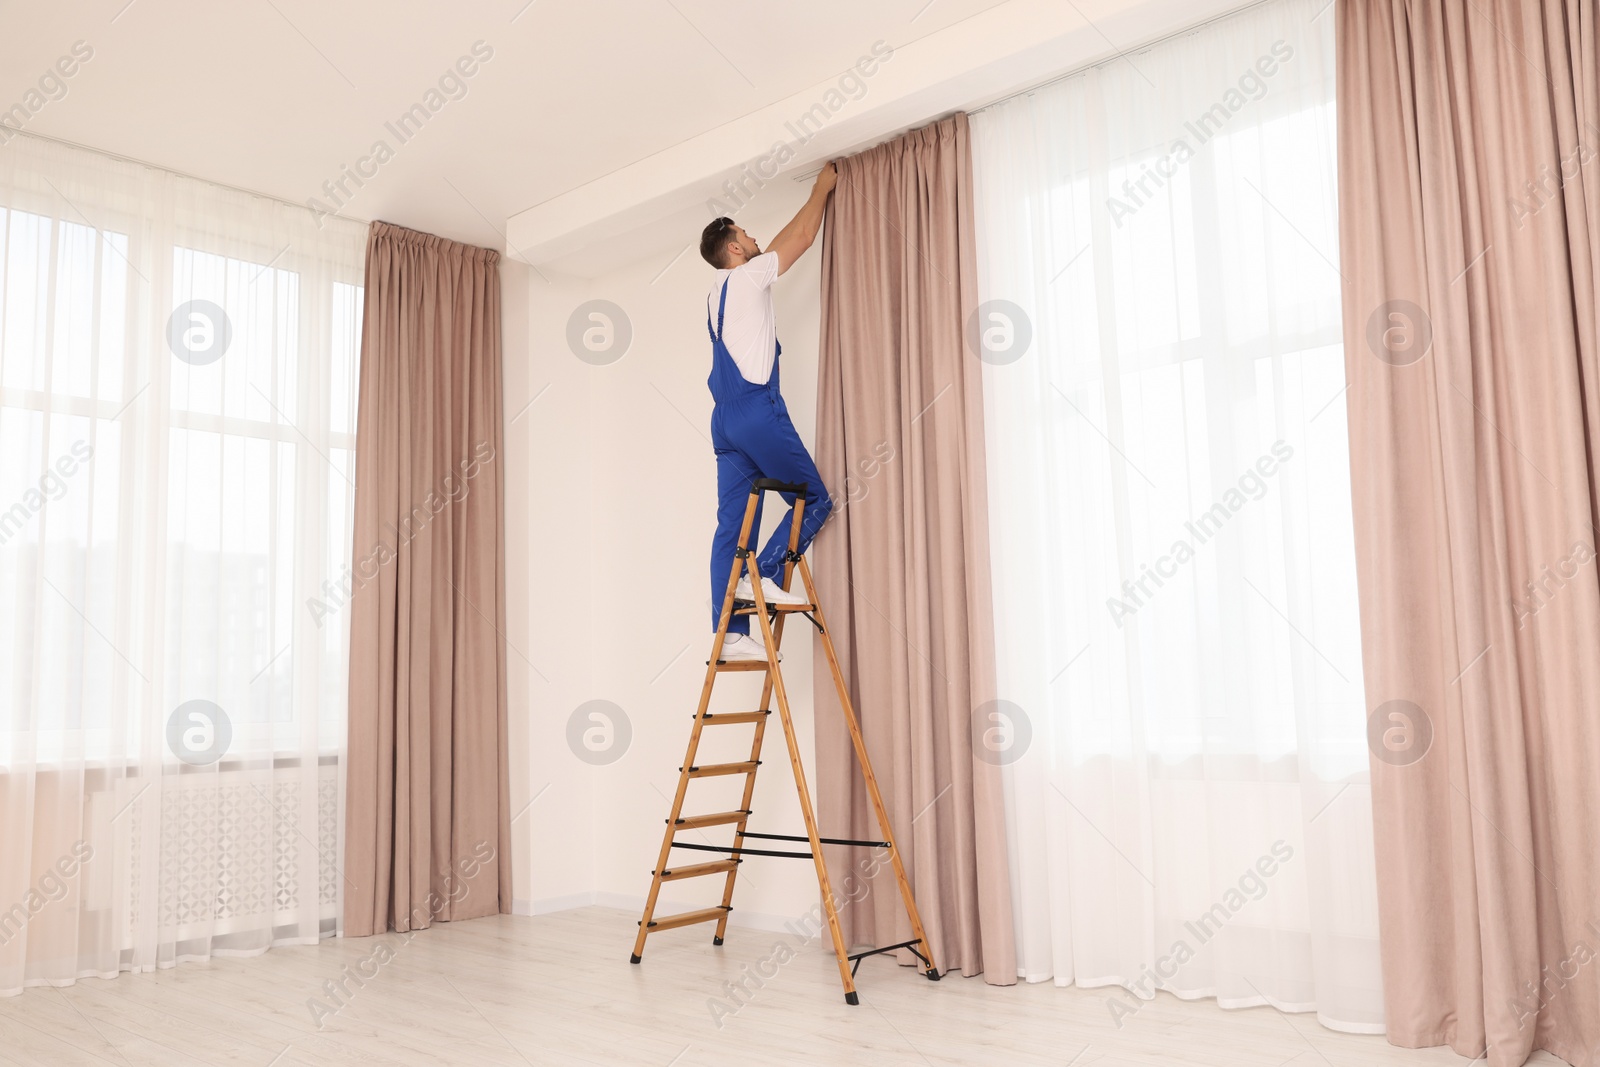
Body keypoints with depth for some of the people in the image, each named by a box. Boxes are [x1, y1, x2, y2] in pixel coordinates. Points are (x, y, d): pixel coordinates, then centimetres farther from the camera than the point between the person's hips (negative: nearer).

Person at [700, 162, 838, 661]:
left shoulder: (718, 292, 22)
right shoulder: (746, 278, -2)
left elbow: (782, 243, 35)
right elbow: (801, 237, 5)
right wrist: (822, 188, 19)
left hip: (726, 418, 9)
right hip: (757, 410, -9)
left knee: (732, 526, 2)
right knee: (814, 499, 4)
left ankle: (731, 633, -1)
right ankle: (763, 574, -8)